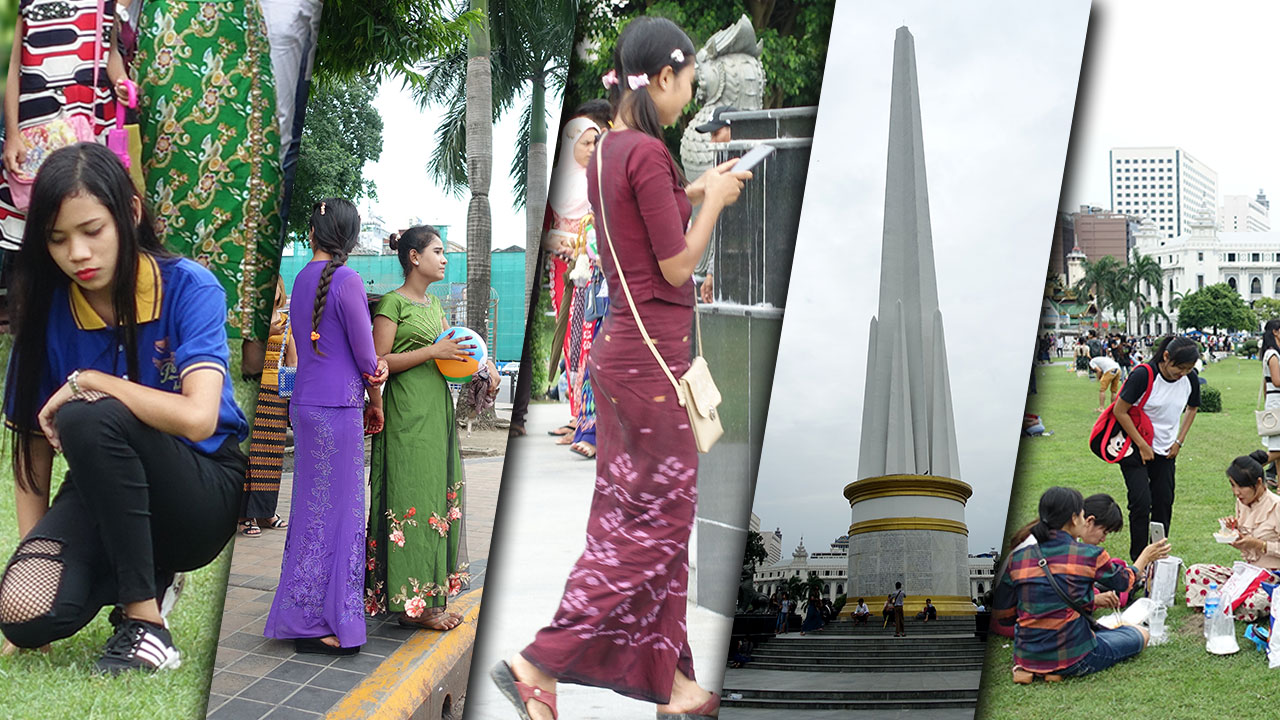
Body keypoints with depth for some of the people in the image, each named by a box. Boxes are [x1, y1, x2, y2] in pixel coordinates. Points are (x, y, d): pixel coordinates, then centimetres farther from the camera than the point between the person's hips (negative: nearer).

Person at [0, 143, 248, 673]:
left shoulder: (187, 287, -14)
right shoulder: (47, 310, -3)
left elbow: (198, 418, -29)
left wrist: (86, 382, -20)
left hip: (201, 496, -4)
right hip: (106, 497, 4)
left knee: (89, 419, -33)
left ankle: (144, 619, -21)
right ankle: (148, 578, 8)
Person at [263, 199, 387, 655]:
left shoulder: (302, 279, 12)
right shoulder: (346, 280, -12)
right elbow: (364, 353, -9)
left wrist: (373, 366, -1)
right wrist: (375, 403, 7)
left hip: (306, 403, 8)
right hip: (337, 407, -8)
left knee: (313, 508, 14)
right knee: (336, 511, -3)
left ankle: (301, 614, 21)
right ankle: (319, 622, 0)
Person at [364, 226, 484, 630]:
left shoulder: (433, 304, 17)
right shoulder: (393, 303, -7)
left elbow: (453, 348, 25)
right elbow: (379, 362, -13)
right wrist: (433, 352, -18)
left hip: (437, 411, 9)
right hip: (407, 412, -9)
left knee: (439, 497, 7)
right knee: (412, 499, -8)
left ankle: (430, 596, 12)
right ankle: (412, 602, -6)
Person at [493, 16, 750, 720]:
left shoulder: (608, 148, 10)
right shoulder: (648, 153, -18)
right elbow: (677, 266, -16)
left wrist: (693, 192, 17)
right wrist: (712, 200, -3)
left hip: (620, 346, 10)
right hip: (651, 353, -10)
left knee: (638, 518, 13)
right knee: (653, 525, -1)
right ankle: (538, 663, -3)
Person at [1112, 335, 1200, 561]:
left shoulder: (1190, 379, -6)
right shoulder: (1143, 375, -22)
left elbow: (1191, 409, 15)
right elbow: (1120, 411, -17)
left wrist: (1179, 442, 5)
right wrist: (1142, 446, -15)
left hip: (1166, 451, 5)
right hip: (1134, 448, -5)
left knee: (1164, 503, 4)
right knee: (1141, 502, -11)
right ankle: (1138, 560, -2)